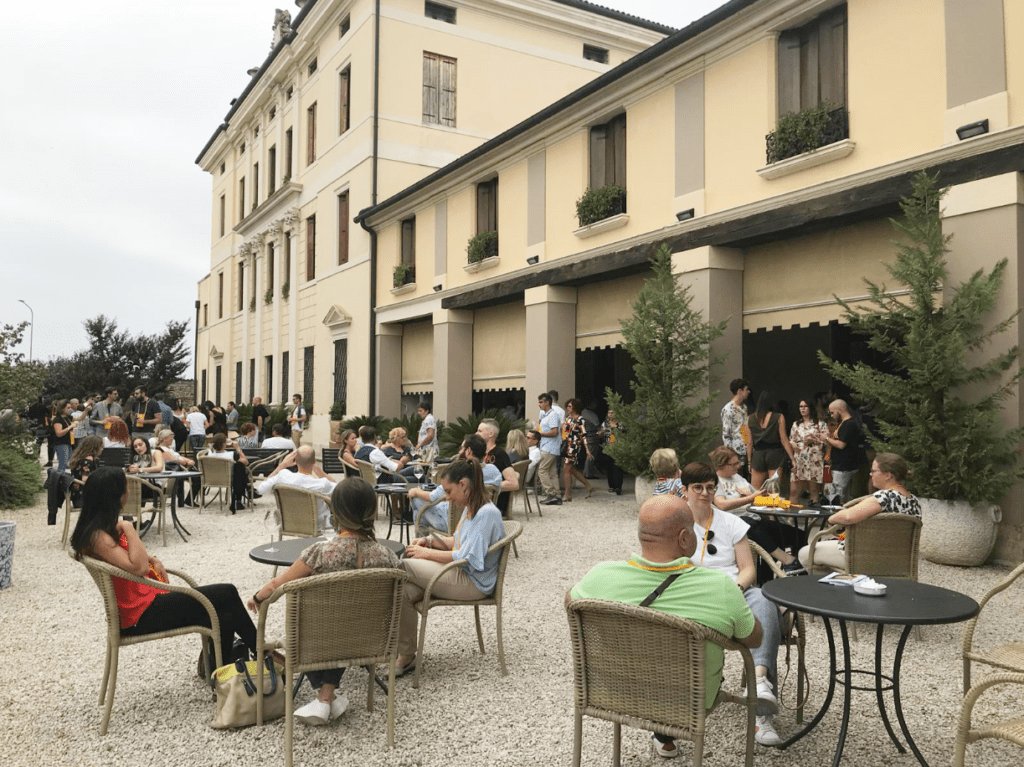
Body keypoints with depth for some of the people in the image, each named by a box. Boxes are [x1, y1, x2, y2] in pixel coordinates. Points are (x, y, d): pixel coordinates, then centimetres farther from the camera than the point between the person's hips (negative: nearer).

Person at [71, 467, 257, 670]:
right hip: (141, 616, -9)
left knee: (226, 617, 1)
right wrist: (128, 529, -23)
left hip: (148, 603, 9)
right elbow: (138, 568, -31)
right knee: (227, 594, -4)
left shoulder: (103, 528, 8)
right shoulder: (98, 536, -21)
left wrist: (153, 561, 5)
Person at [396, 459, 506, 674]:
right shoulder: (470, 509, 13)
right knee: (404, 591, -12)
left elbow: (467, 558, -22)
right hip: (460, 575, 9)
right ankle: (406, 656, -4)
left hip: (472, 583, -9)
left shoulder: (487, 513, -18)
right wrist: (429, 541, 8)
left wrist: (427, 553, -13)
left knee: (401, 566, -17)